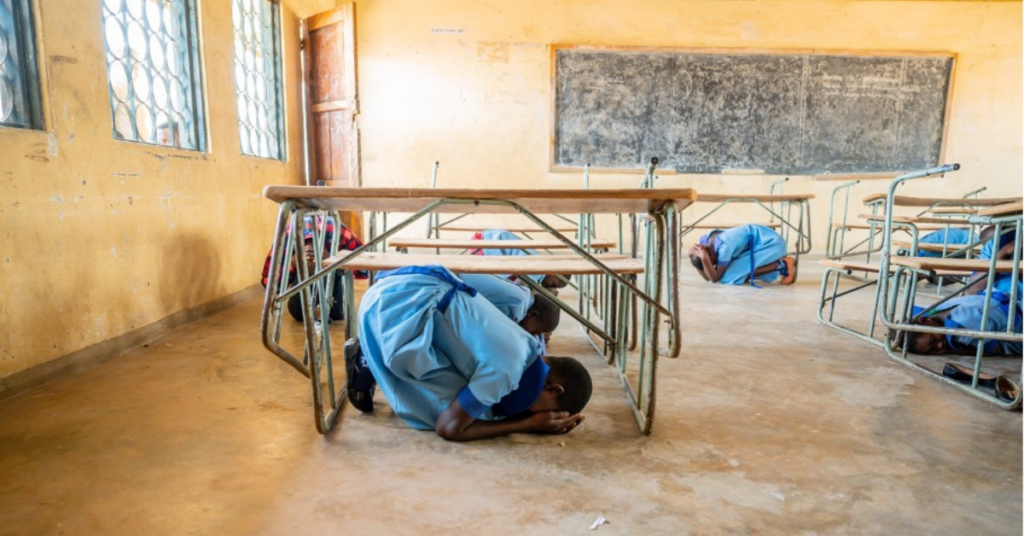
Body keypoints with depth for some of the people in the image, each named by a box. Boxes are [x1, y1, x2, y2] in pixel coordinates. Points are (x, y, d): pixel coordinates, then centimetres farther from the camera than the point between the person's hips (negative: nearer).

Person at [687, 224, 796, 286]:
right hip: (761, 241, 9)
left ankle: (781, 266, -12)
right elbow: (706, 277, -4)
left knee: (729, 276, -16)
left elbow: (715, 278, -23)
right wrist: (696, 257, -17)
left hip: (772, 242, -9)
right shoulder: (705, 241, -5)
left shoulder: (724, 247, -28)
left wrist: (704, 259, -33)